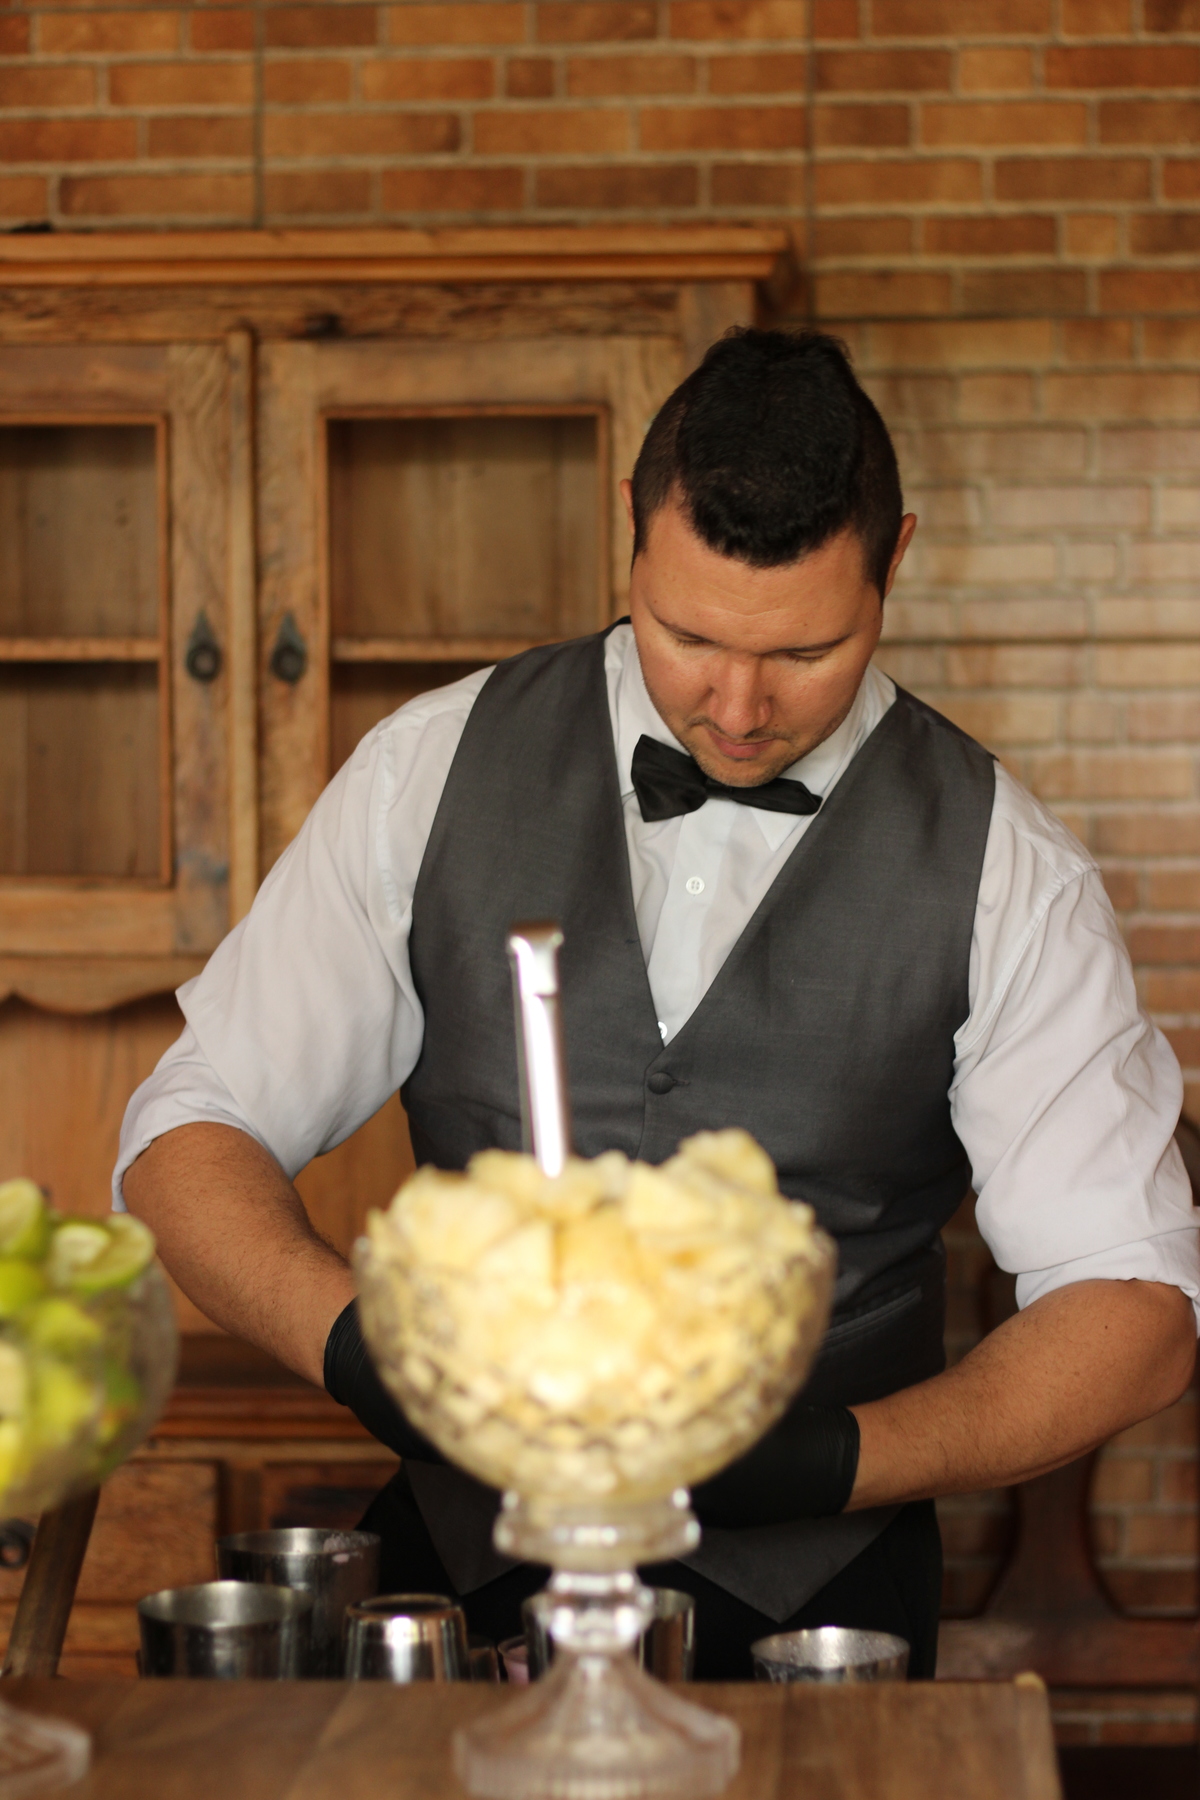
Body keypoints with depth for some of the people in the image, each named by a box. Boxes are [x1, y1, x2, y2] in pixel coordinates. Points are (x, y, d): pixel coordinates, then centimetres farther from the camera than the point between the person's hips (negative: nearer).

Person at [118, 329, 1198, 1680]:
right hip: (464, 1567, 1)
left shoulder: (1002, 869, -1)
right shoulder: (435, 771, 3)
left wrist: (833, 1458, -18)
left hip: (807, 1600, -1)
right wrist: (361, 1346, -15)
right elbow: (192, 1132, 5)